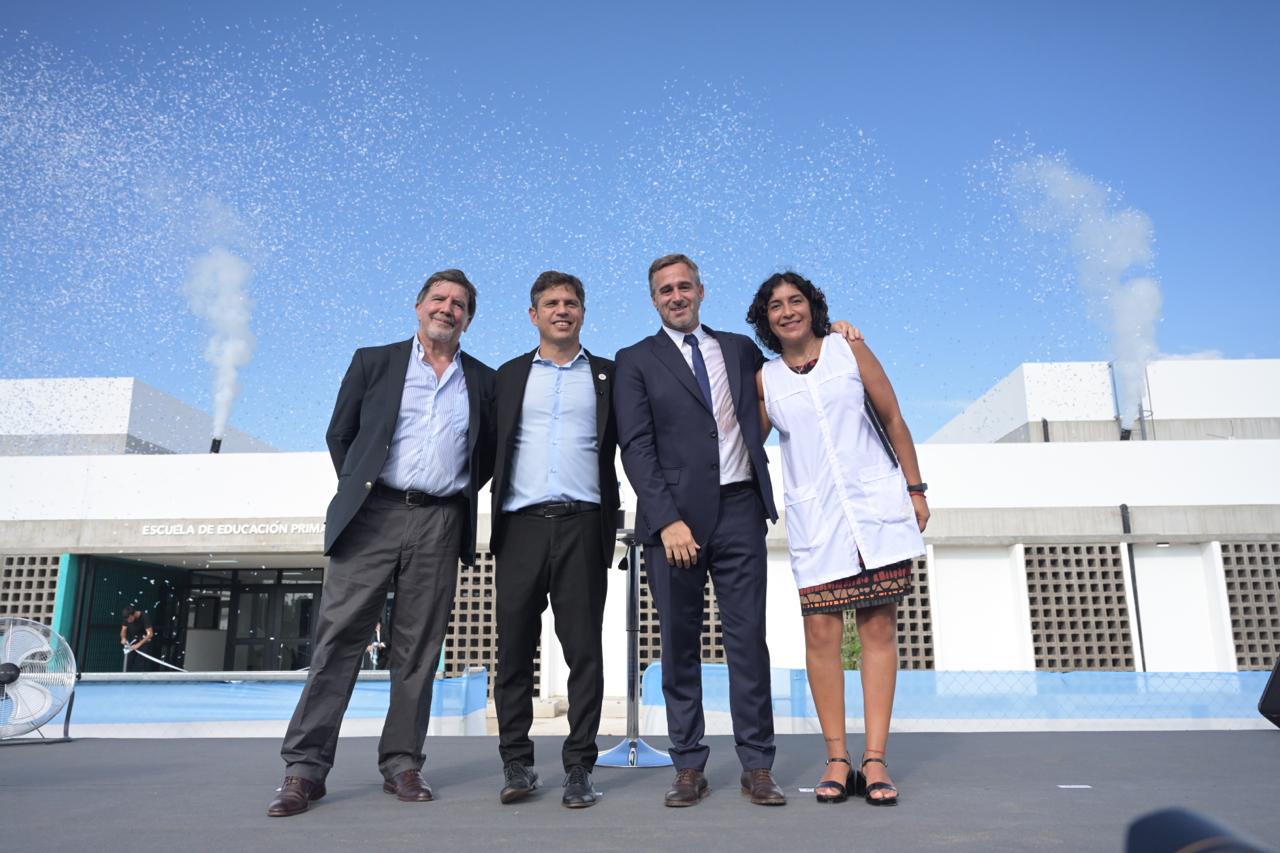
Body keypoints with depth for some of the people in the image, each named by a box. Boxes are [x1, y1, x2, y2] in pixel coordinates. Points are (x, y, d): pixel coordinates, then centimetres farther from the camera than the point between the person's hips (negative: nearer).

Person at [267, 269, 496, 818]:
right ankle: (305, 768, 2)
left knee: (418, 648, 4)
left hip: (440, 524, 1)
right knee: (339, 637, -3)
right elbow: (339, 435, 12)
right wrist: (357, 491, 6)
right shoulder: (374, 361, 10)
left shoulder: (484, 381, 12)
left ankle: (402, 764, 13)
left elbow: (488, 453, 19)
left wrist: (461, 494, 8)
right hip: (374, 515, -1)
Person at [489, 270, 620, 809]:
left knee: (583, 648, 0)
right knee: (514, 648, 3)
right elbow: (491, 450, 13)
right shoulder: (509, 376, 16)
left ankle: (579, 766, 8)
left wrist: (610, 517, -1)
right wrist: (492, 517, 4)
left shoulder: (608, 376, 12)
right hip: (522, 524, 1)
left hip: (582, 524, -1)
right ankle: (517, 763, 14)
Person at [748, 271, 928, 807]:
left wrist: (915, 490, 6)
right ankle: (837, 760, 7)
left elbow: (892, 419, 7)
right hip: (814, 518, 1)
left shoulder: (849, 350, 5)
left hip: (878, 504, 0)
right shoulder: (765, 381, 7)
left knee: (879, 628, -1)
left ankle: (875, 759, 4)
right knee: (821, 633, -4)